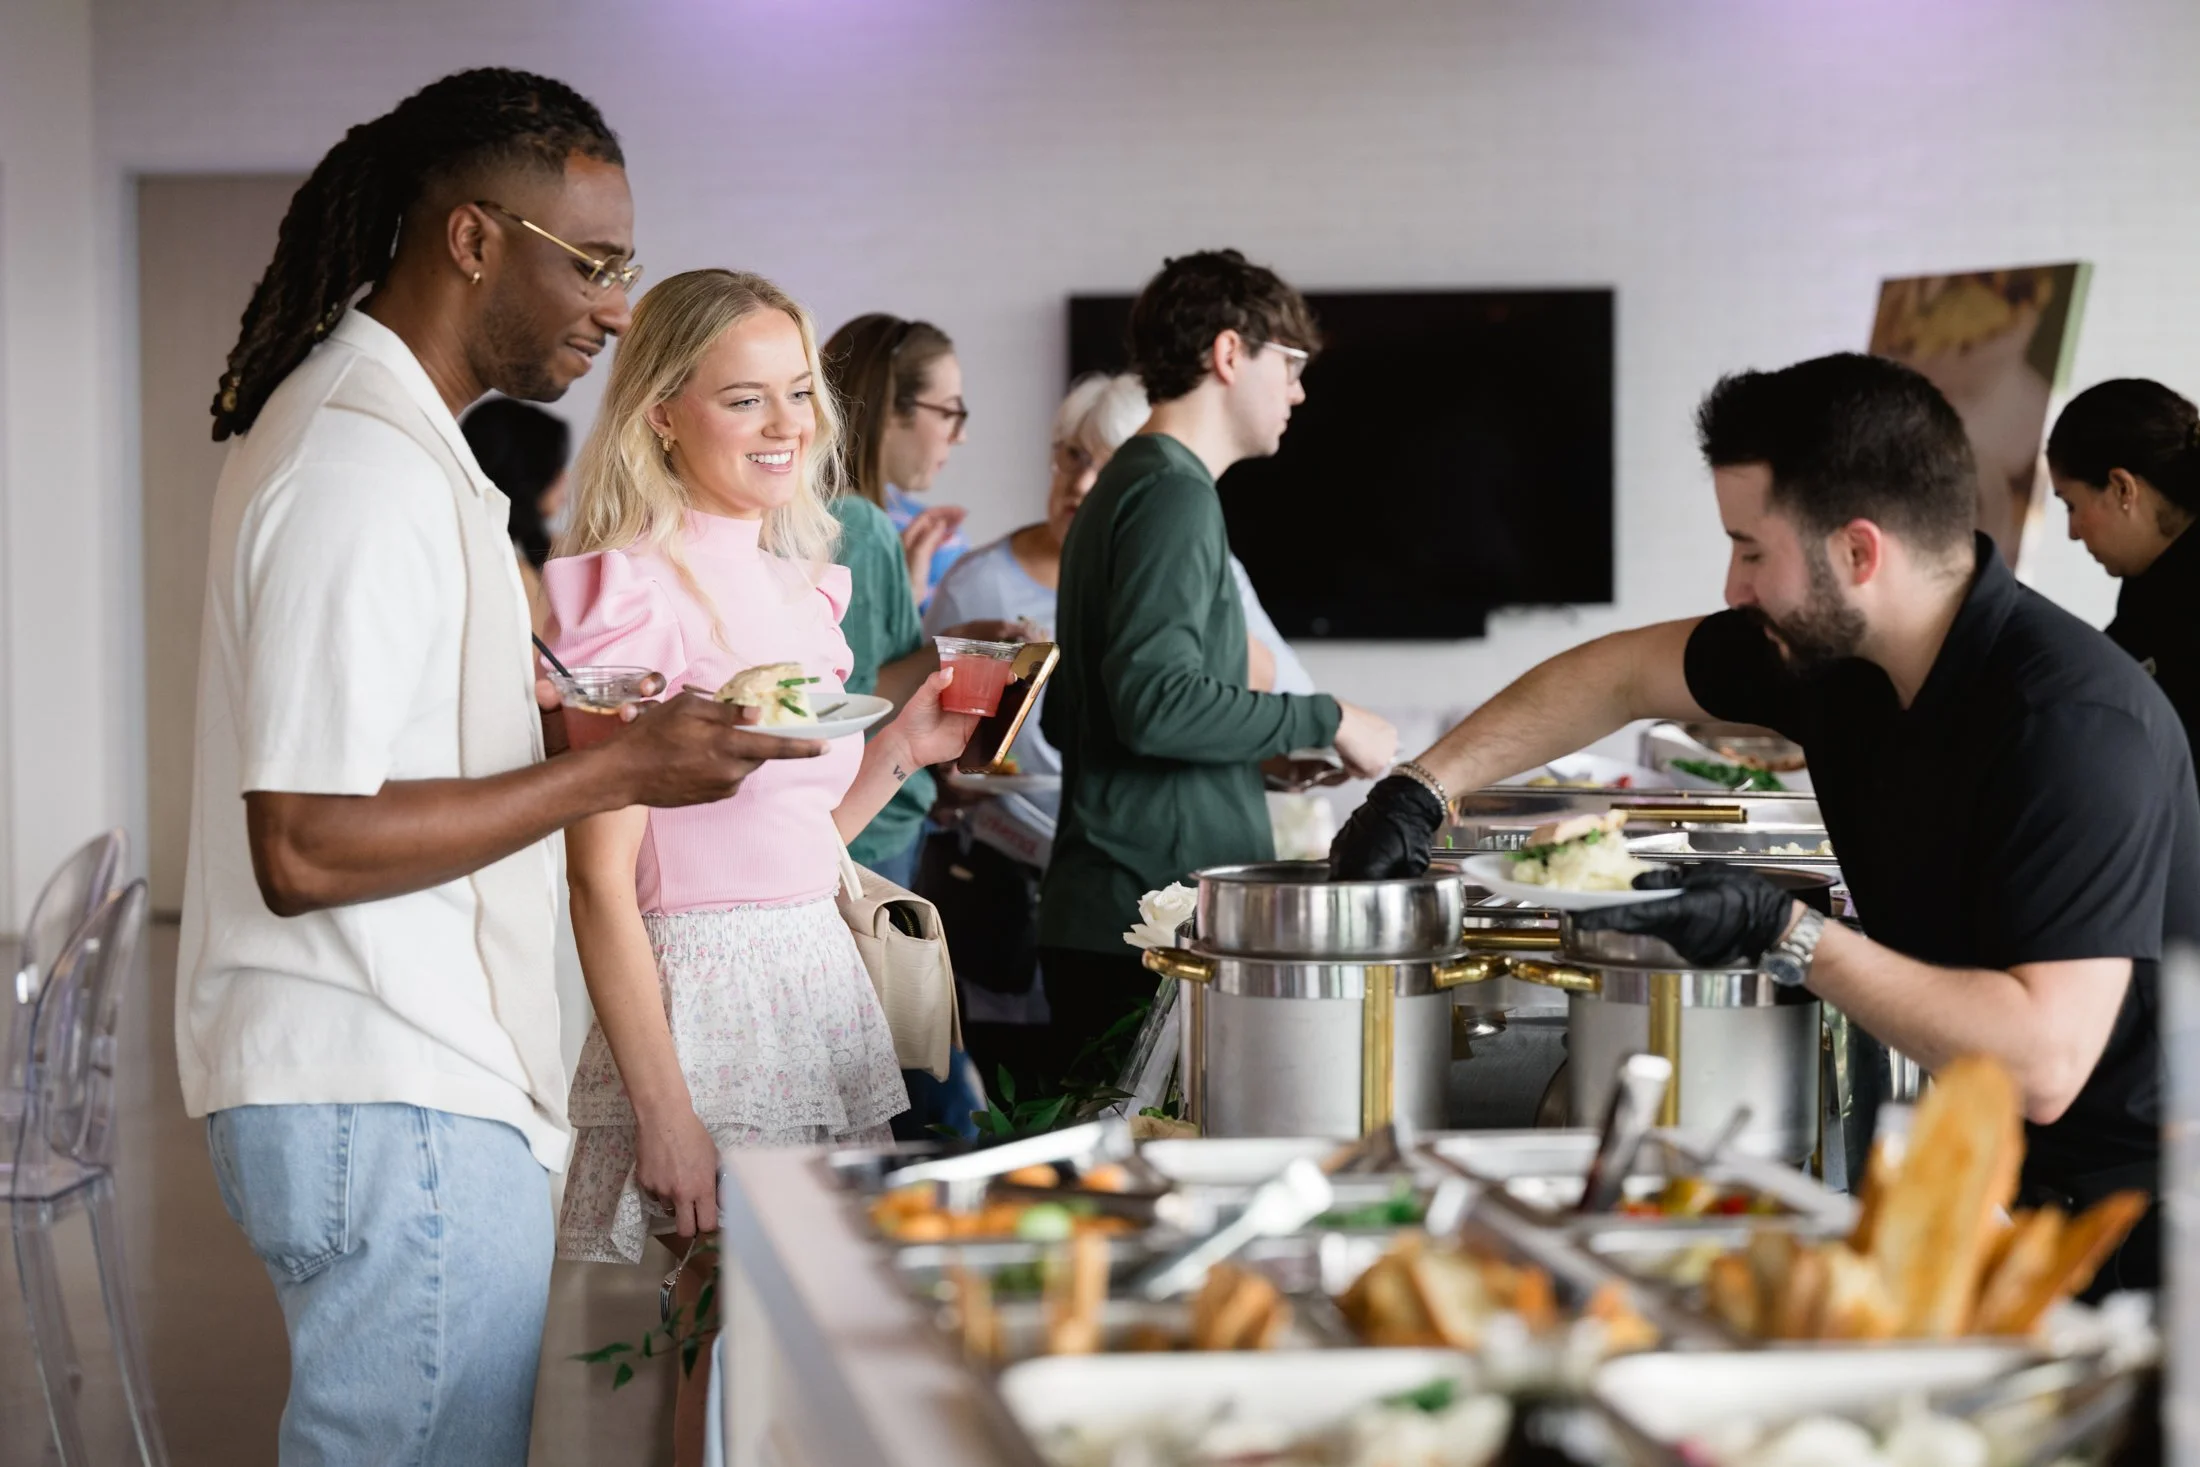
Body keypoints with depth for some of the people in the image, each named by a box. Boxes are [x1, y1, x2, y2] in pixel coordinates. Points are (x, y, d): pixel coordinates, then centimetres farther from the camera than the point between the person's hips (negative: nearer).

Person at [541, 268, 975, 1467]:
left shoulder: (800, 587, 13)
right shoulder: (638, 591, -12)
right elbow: (601, 882, -15)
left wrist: (900, 752, 7)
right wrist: (663, 1114, -19)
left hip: (820, 973, 8)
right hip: (706, 993, -8)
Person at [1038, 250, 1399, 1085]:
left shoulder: (1128, 487, 21)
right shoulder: (1174, 494, -10)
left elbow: (1069, 719, 26)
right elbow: (1157, 701, -21)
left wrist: (1262, 753, 23)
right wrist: (1326, 721, -10)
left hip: (1097, 918, 10)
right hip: (1155, 916, -10)